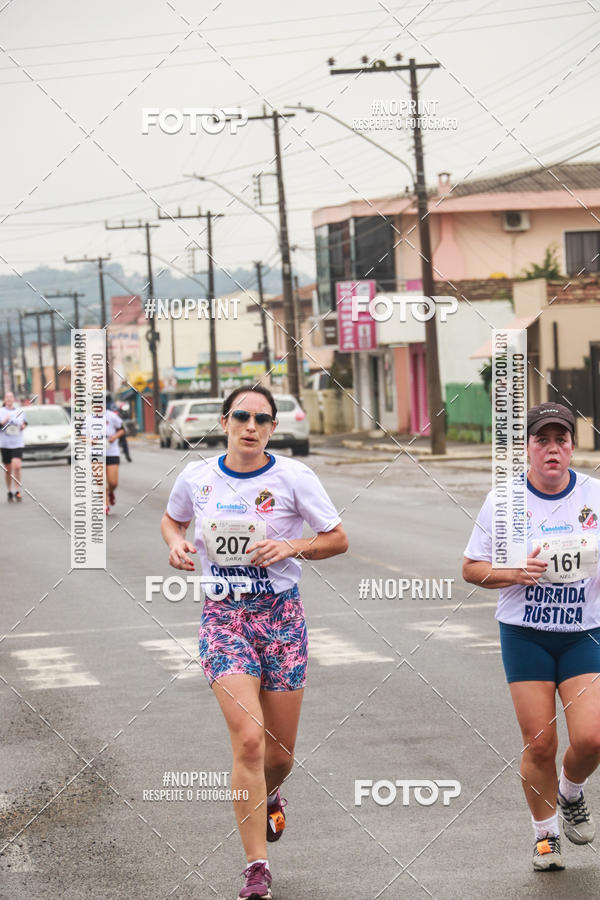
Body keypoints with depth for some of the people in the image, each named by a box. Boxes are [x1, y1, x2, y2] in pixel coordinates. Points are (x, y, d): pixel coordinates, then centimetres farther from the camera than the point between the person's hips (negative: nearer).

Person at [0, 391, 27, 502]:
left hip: (17, 443, 0)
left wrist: (23, 426, 1)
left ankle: (17, 492, -9)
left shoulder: (20, 411, 8)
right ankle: (9, 492, 20)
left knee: (16, 466, -17)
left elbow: (25, 423, 22)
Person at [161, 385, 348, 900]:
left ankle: (267, 795, 47)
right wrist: (177, 544, -1)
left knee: (280, 753, 7)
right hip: (223, 615, 0)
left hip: (281, 614, 0)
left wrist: (292, 547, -15)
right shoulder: (196, 478, 1)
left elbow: (338, 540, 1)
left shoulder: (293, 477, -5)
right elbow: (173, 519, 21)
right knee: (248, 739, -17)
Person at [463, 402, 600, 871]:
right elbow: (472, 567, 4)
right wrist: (515, 574, -15)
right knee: (539, 744, -2)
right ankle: (546, 833, 21)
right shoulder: (504, 500, -3)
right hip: (525, 634, 0)